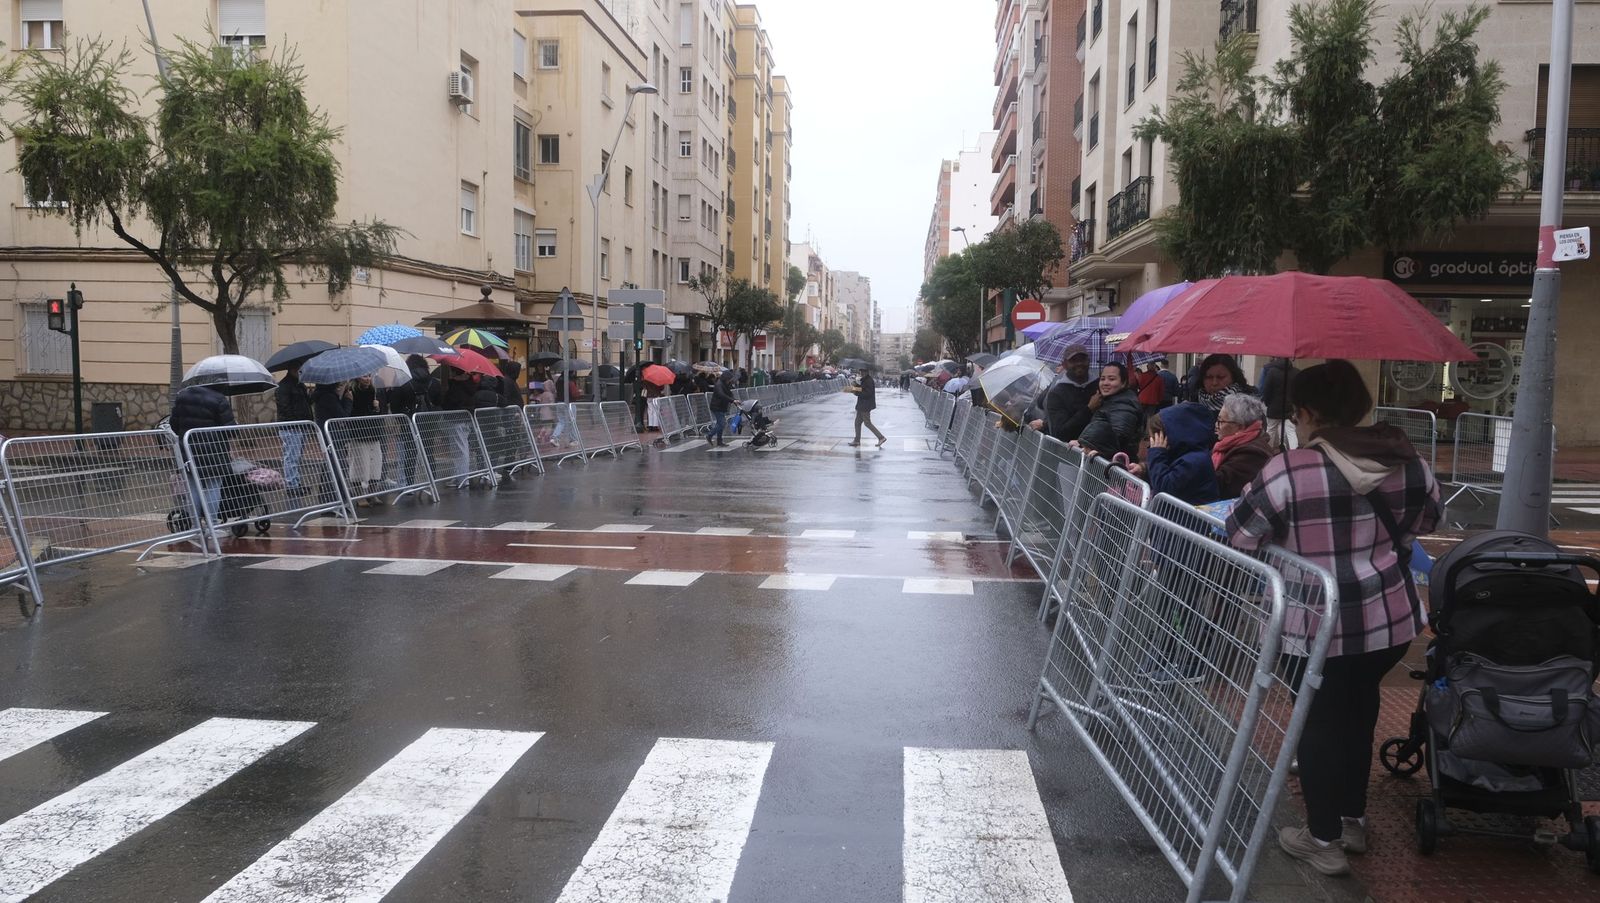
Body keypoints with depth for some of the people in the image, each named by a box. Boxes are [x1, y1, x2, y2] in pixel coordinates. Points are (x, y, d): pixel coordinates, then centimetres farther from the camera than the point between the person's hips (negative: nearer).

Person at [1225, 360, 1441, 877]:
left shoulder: (1288, 471, -18)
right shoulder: (1407, 461, -1)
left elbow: (1238, 536, -11)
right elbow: (1426, 519, 16)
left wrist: (1285, 532, 9)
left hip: (1316, 626, -5)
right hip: (1391, 618, 5)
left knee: (1320, 722, 11)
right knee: (1358, 712, 23)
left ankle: (1324, 841, 21)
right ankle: (1353, 820, 37)